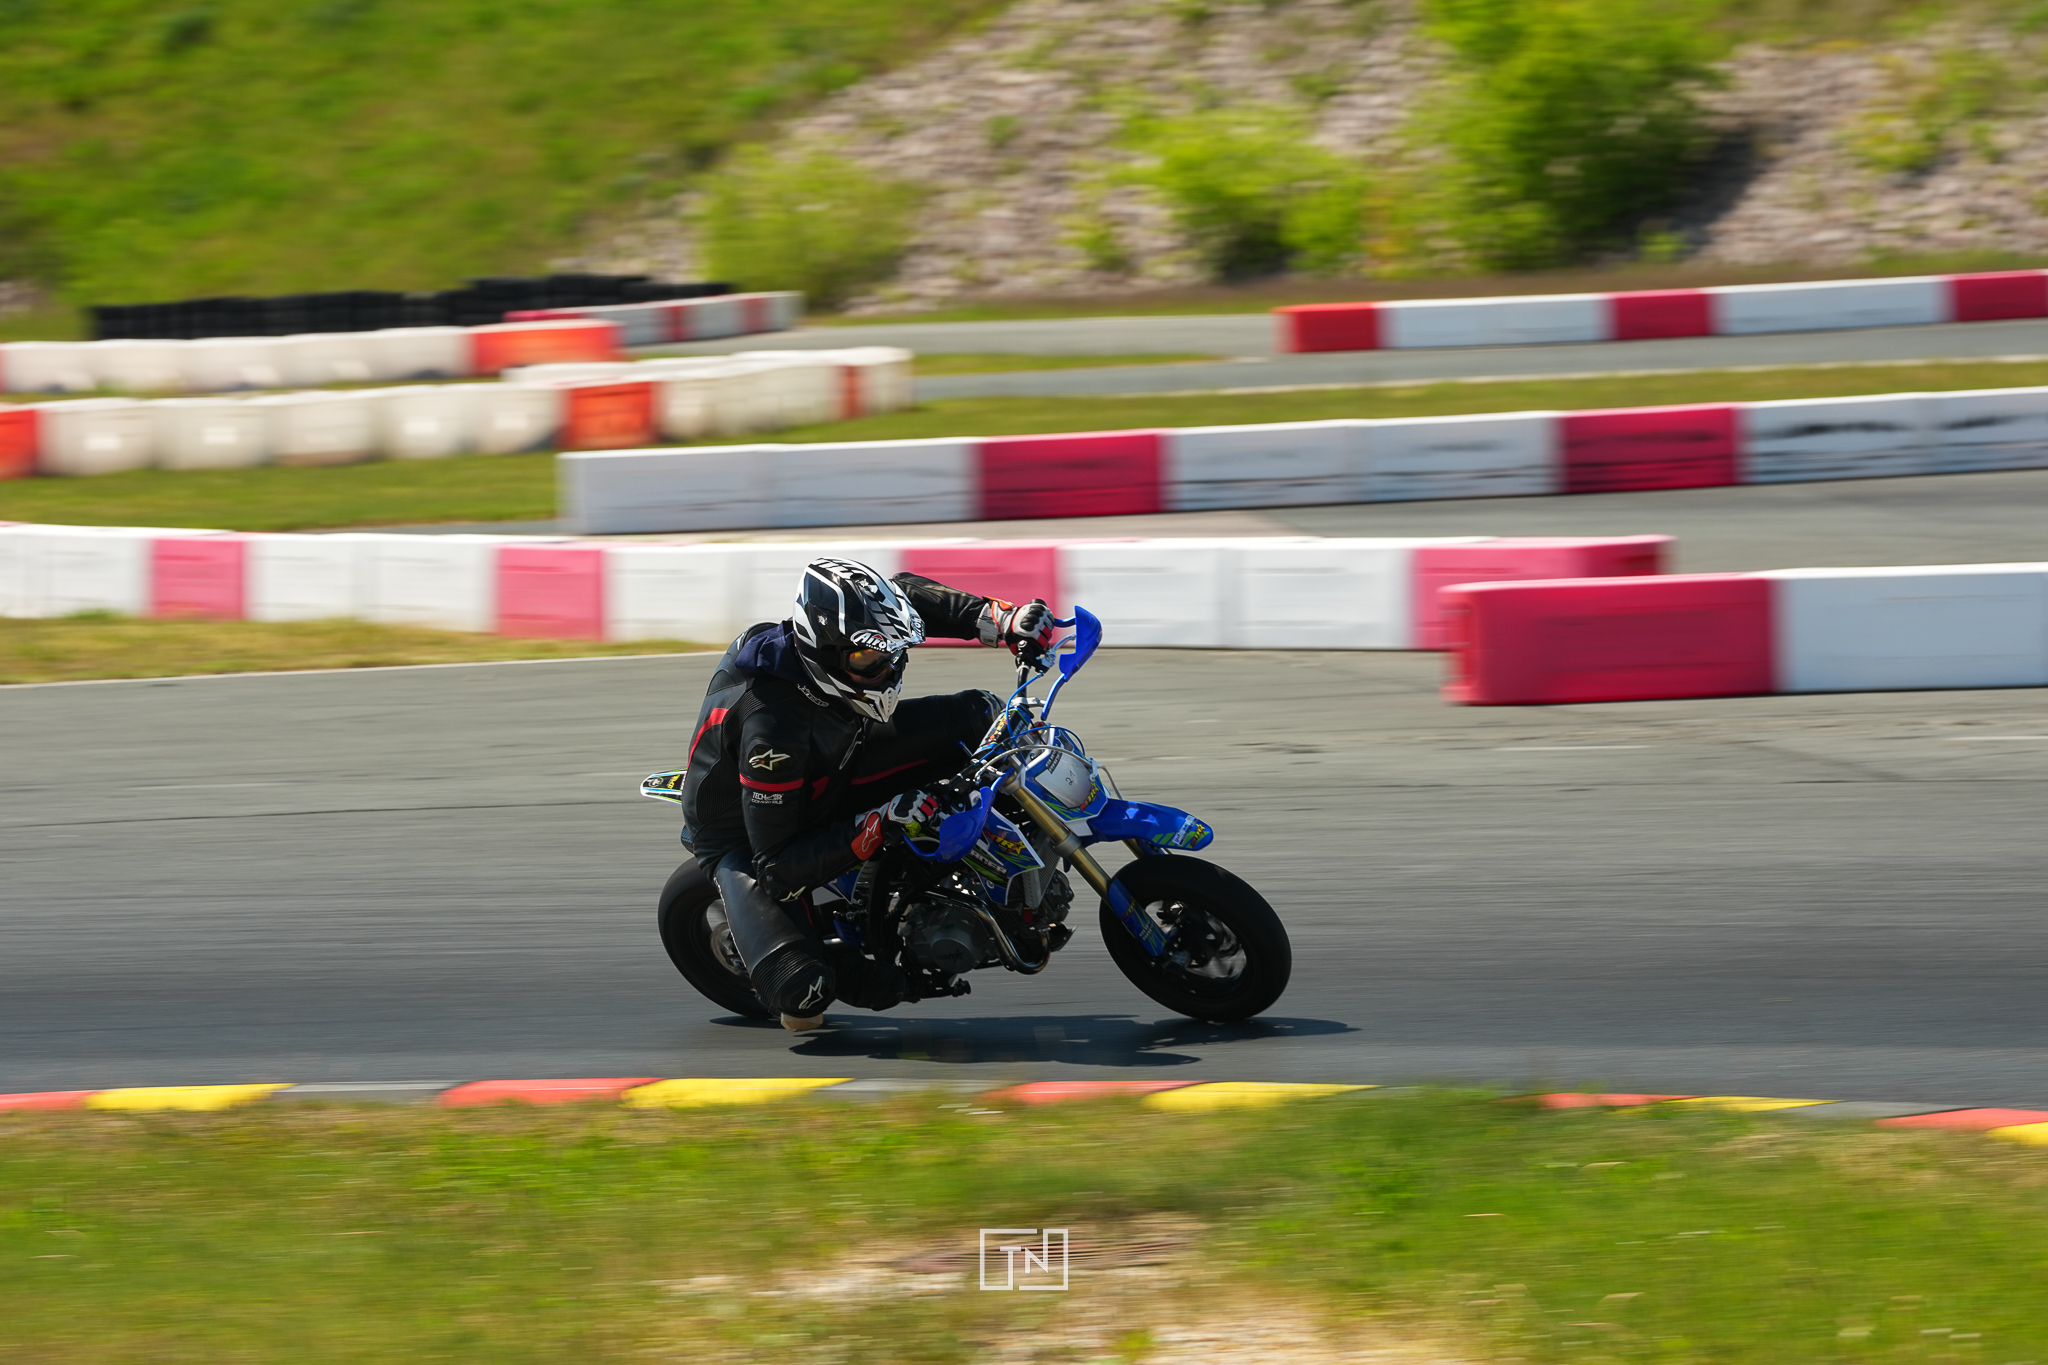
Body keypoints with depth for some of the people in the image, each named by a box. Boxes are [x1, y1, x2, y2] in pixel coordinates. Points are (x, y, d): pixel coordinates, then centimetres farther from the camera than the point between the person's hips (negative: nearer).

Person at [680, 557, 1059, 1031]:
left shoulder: (848, 644, -20)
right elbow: (776, 866, -35)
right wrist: (879, 825, -41)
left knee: (978, 716, -7)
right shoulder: (772, 729, -41)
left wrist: (1003, 618, -12)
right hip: (745, 839, -7)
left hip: (829, 777, 7)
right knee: (801, 990, -32)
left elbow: (907, 593, 3)